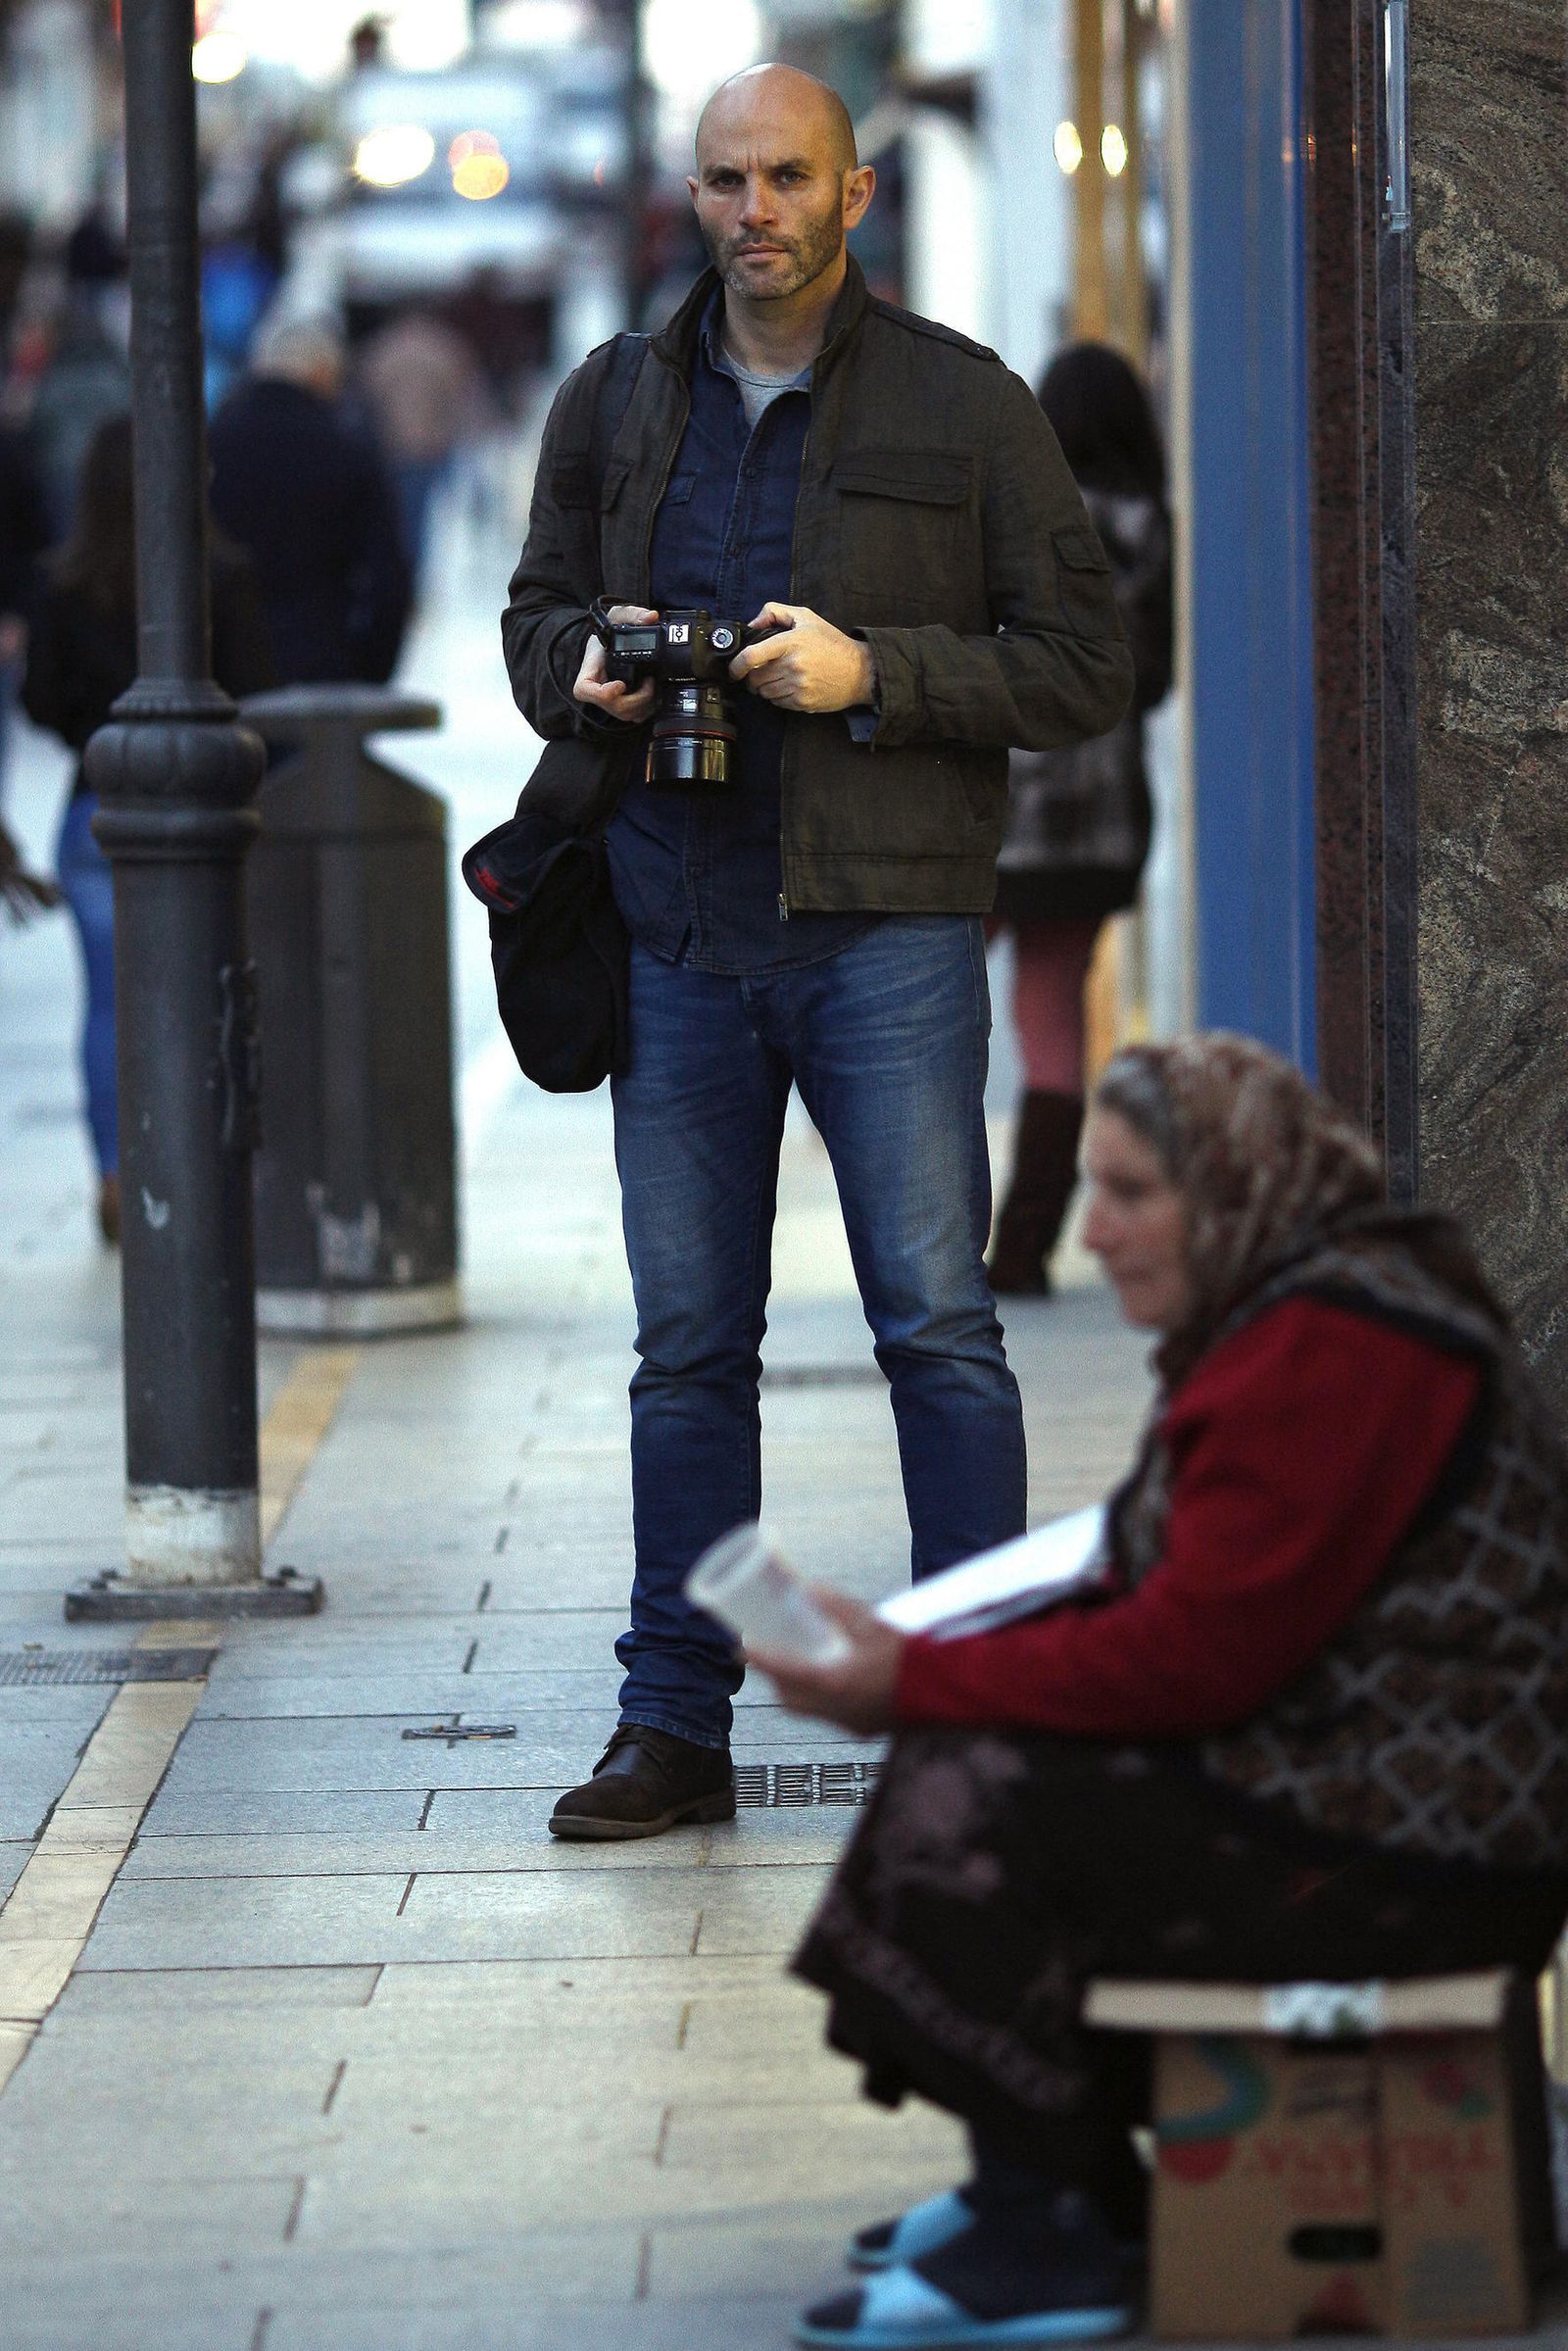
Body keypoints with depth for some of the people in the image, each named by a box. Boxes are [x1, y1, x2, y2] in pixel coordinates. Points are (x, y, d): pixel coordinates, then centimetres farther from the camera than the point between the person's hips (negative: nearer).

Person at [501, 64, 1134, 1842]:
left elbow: (1084, 665, -1)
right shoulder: (613, 404, 11)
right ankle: (675, 1726, 12)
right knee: (687, 1344, 7)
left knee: (937, 1324, -6)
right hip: (675, 933, 3)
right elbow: (537, 614, 22)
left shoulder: (963, 404, 1)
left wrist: (874, 674, -14)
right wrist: (582, 669, -2)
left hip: (886, 926, -3)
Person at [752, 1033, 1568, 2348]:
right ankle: (1039, 2187, 13)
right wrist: (924, 1666, 3)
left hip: (1412, 1844, -11)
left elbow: (1199, 1649, -23)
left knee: (971, 1810, -15)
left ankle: (1049, 2244, -5)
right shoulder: (1279, 1316, 15)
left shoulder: (1328, 1351, -19)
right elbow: (1197, 1611, 15)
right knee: (967, 1768, 8)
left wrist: (921, 1681, -16)